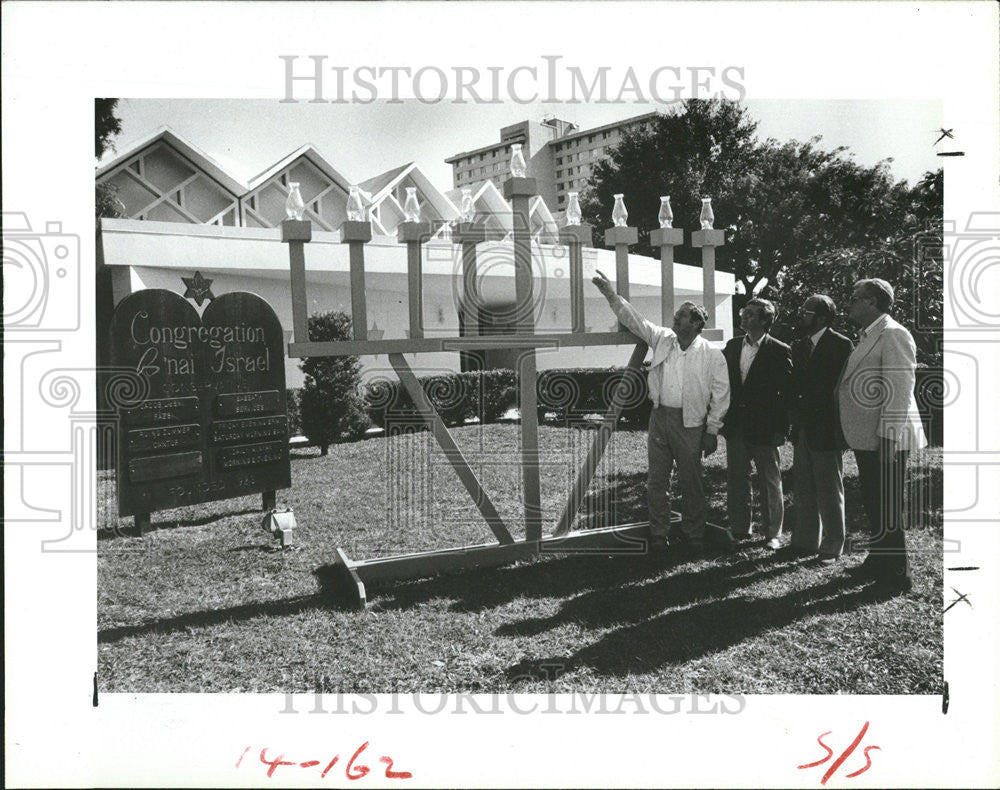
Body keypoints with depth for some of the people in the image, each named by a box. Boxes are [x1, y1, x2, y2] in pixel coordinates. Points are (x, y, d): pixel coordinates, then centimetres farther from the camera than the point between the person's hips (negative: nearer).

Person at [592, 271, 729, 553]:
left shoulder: (712, 355, -4)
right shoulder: (662, 339, 7)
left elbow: (720, 394, -3)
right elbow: (633, 319, 6)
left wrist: (712, 430, -6)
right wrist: (610, 293, -3)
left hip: (690, 423, -4)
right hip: (659, 416, 4)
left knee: (690, 482, 6)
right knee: (656, 481, 8)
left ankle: (693, 535, 22)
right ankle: (658, 536, 19)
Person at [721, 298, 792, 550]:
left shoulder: (779, 352, -8)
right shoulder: (732, 346, 8)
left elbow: (786, 393, -8)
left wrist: (782, 430, -11)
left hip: (764, 427, -5)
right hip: (735, 425, 5)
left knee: (770, 481, 6)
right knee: (736, 479, 12)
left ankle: (772, 533, 16)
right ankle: (739, 528, 24)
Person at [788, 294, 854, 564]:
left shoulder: (841, 345, -10)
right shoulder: (798, 347, 11)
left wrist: (841, 430, -14)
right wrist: (794, 424, 1)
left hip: (827, 431, -7)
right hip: (803, 431, 7)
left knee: (829, 492, 5)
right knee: (803, 490, 14)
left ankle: (831, 548, 17)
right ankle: (806, 542, 26)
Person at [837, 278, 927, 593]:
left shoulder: (893, 335, -14)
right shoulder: (867, 337, 16)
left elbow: (900, 389, -21)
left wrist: (888, 437, -23)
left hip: (884, 440, -10)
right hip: (866, 440, 10)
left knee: (886, 509, -2)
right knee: (873, 505, 19)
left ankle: (896, 575, 9)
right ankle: (878, 562, 32)